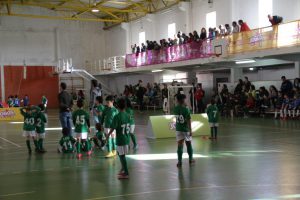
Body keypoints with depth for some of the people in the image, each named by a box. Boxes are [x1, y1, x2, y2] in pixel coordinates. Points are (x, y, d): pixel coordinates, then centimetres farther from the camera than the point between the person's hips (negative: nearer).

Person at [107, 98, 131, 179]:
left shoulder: (117, 116, -17)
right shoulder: (128, 116, 2)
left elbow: (113, 128, -17)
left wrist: (108, 135, -2)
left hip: (120, 139, -7)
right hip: (126, 138, 7)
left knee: (122, 155, 1)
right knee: (121, 154, 23)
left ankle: (126, 173, 5)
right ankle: (123, 169, 34)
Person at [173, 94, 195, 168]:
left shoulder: (175, 109, -2)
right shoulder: (186, 109, -15)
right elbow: (188, 120, -17)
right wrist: (190, 130, -13)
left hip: (178, 129, 3)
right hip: (186, 129, -2)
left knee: (180, 145, 1)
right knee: (189, 144, 15)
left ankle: (180, 161, -6)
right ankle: (190, 159, 29)